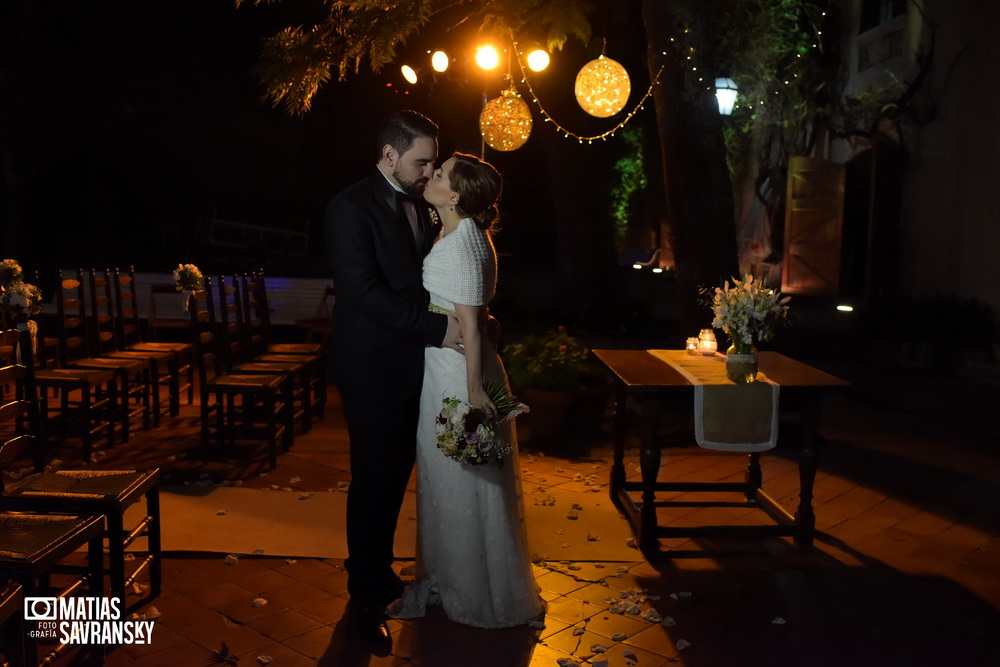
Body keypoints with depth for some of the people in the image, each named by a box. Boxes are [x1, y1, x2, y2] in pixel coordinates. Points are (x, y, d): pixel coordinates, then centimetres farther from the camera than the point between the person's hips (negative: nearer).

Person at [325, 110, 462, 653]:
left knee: (398, 472, 16)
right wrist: (437, 329, -22)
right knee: (375, 478, 3)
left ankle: (378, 568, 36)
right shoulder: (351, 207, -14)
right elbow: (363, 290, -22)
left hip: (412, 362, 7)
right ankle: (366, 599, 20)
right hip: (372, 368, -7)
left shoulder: (418, 205, 10)